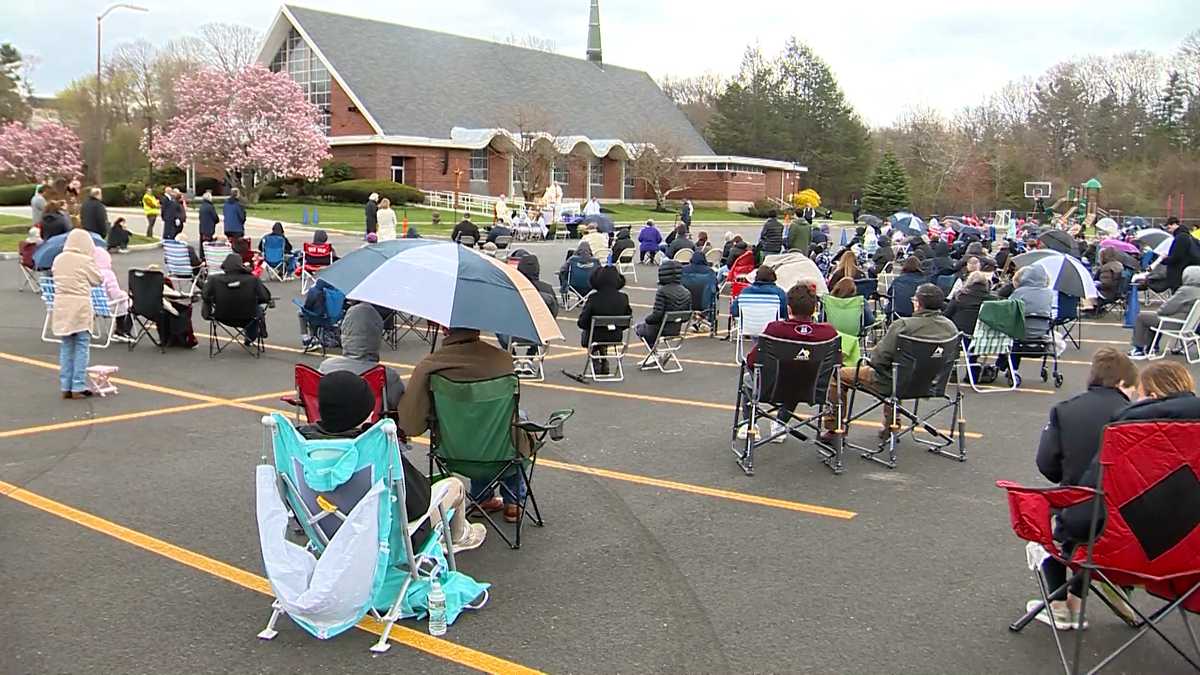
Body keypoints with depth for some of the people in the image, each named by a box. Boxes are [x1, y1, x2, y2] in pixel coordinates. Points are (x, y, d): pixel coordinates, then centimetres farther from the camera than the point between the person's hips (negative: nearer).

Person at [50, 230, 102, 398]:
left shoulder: (58, 259, 4)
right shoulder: (86, 261, -9)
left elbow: (54, 274, 14)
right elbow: (98, 280, 1)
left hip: (61, 307, 5)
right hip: (80, 308, -5)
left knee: (66, 347, 11)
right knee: (81, 347, 2)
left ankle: (65, 387, 14)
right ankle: (78, 387, 1)